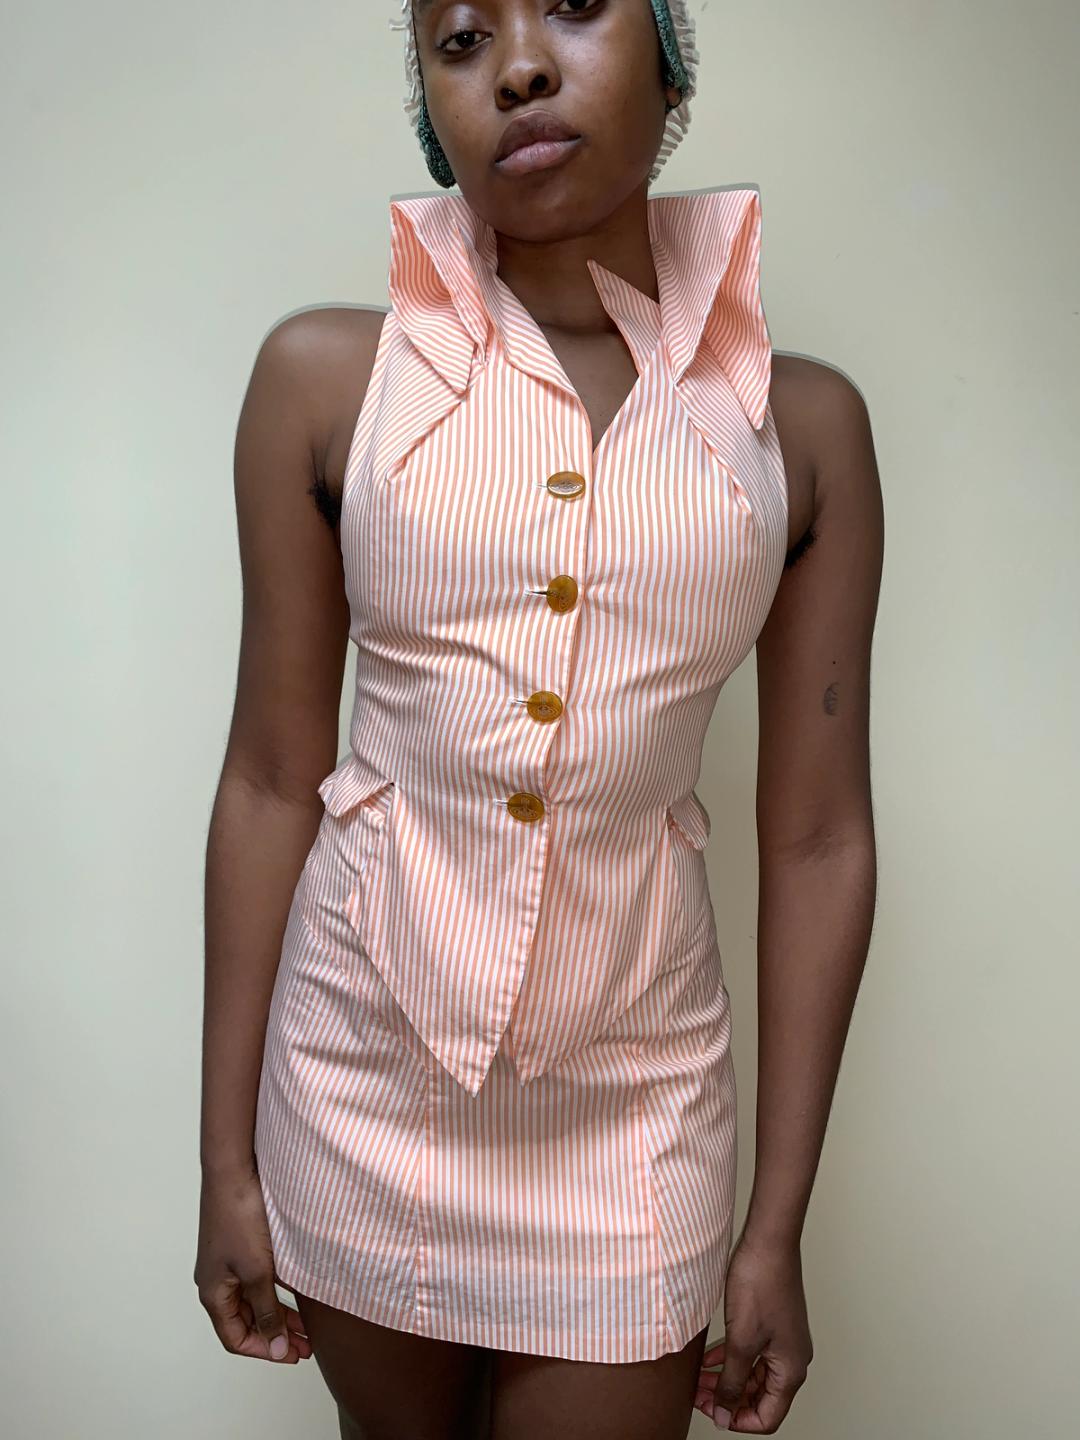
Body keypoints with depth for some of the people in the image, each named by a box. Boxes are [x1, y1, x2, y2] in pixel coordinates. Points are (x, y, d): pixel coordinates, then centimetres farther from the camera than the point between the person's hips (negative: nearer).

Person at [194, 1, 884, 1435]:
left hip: (634, 1095, 0)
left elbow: (818, 840, -2)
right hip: (363, 1070, 1)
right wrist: (227, 1157, 0)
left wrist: (779, 1227, 0)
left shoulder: (805, 423, -4)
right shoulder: (327, 376, -6)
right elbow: (271, 779, -3)